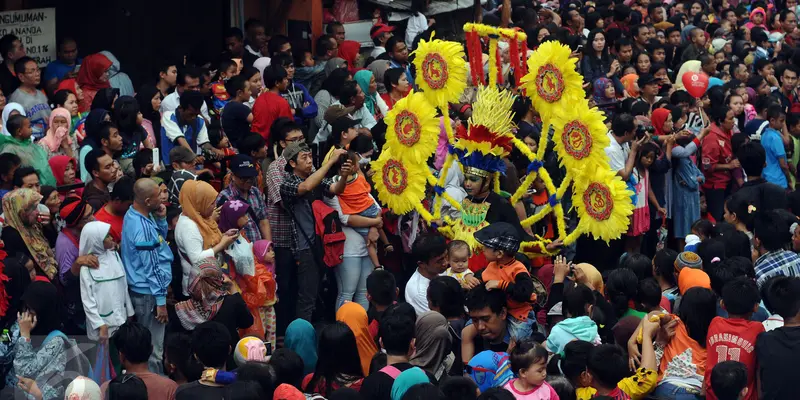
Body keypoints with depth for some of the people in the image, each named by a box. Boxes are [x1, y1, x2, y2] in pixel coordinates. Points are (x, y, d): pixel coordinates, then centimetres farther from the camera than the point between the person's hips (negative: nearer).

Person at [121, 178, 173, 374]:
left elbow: (160, 239, 15)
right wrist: (160, 300, -17)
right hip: (148, 294, -10)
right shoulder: (143, 228, -26)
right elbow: (151, 268, -22)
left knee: (150, 343, 21)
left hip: (141, 290, 10)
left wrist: (161, 219, -4)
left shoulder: (134, 215, 3)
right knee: (153, 348, 1)